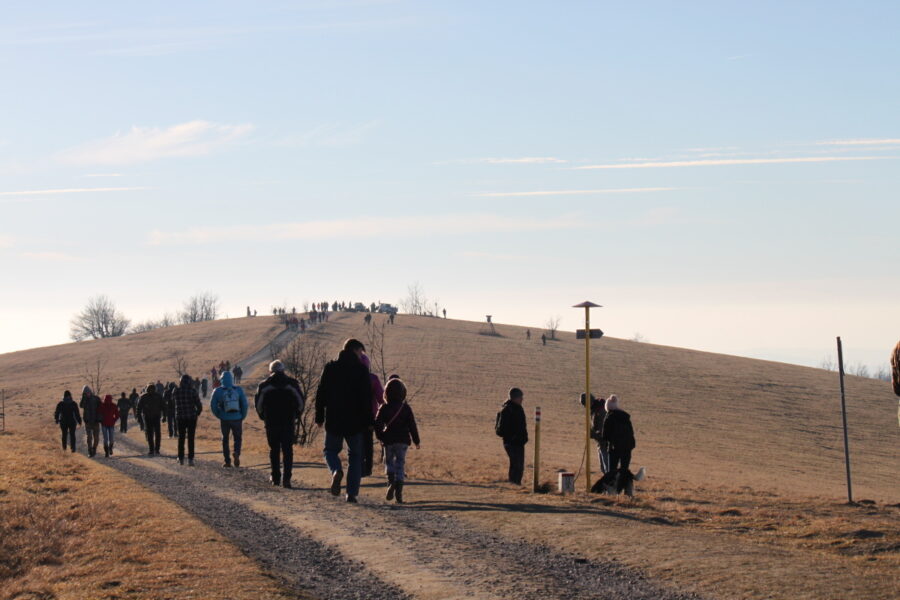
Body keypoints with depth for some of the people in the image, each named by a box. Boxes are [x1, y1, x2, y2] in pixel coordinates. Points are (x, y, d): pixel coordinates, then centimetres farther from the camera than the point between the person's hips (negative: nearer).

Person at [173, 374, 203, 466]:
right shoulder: (193, 391, -9)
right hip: (191, 417, -2)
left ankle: (181, 458, 19)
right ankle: (190, 459, -1)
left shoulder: (176, 391, -4)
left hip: (180, 418, 2)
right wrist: (197, 413, 12)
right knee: (191, 438, 5)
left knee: (181, 438, 16)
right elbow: (199, 406, -7)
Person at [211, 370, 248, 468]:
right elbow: (244, 404, -4)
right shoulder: (239, 390, -2)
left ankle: (227, 461, 11)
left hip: (224, 419, 0)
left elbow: (213, 405, -4)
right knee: (237, 438, 14)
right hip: (237, 419, 0)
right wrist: (243, 417, 7)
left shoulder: (218, 391, -4)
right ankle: (237, 453, -16)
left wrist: (219, 416, 10)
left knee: (225, 439, 14)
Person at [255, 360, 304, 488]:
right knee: (287, 450, 2)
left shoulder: (264, 385, 0)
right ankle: (286, 478, -10)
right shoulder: (292, 384, 1)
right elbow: (301, 402, 2)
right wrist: (295, 415, 16)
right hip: (288, 422, 0)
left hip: (271, 422, 0)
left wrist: (263, 416, 17)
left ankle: (276, 478, 12)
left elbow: (258, 404, 1)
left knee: (274, 450, 11)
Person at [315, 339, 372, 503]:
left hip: (333, 421, 1)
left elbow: (321, 394, 3)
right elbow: (366, 398, -7)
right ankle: (352, 493, 3)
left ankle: (336, 470, -15)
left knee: (331, 450, 18)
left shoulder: (330, 368, 3)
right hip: (355, 421, -1)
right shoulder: (361, 370, -4)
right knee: (355, 456, 10)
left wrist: (319, 417, 9)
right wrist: (368, 421, -2)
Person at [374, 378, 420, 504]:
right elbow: (412, 425, 0)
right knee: (400, 464, 7)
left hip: (388, 440, -1)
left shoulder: (384, 408, -3)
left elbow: (378, 424, -5)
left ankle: (391, 482, -11)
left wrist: (380, 436, 12)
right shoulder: (406, 408, -1)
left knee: (389, 461, 16)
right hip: (403, 440, 1)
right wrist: (416, 441, 7)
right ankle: (399, 491, -4)